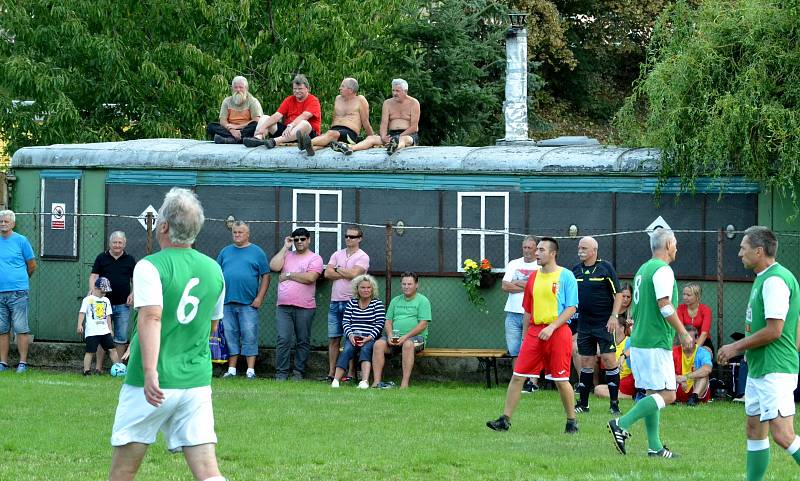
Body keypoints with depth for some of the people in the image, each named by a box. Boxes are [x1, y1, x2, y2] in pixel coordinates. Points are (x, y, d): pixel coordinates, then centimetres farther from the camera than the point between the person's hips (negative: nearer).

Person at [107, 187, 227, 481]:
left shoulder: (151, 267, -8)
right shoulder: (214, 270, 11)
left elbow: (151, 317, -23)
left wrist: (150, 371, -32)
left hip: (153, 385, -5)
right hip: (197, 382, 5)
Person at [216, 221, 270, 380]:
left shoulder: (257, 252, 5)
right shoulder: (225, 252, 14)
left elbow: (266, 276, 2)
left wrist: (260, 297, -6)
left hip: (248, 303, -3)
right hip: (227, 301, 3)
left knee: (249, 336, -4)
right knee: (230, 336, 5)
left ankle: (250, 370, -3)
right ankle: (231, 369, 9)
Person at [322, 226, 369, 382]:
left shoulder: (362, 257, 0)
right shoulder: (337, 254, 14)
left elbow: (354, 274, -15)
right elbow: (327, 273, 2)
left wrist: (337, 270, -1)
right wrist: (346, 274, -7)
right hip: (335, 301, 5)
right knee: (333, 339, 4)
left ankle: (351, 373, -1)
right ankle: (331, 373, 6)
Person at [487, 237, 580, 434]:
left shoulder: (566, 276, -4)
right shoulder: (534, 277, 13)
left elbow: (571, 308, -9)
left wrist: (552, 327, -18)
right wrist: (525, 336, 16)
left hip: (558, 332, -5)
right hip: (534, 331, 5)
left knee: (561, 380, -1)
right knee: (517, 376, -1)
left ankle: (571, 421, 14)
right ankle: (505, 419, 2)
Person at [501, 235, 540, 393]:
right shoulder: (514, 264, 14)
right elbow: (505, 286, 3)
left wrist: (518, 283, -4)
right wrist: (527, 287, -4)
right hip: (513, 313, 4)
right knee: (515, 351, 3)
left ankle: (533, 382, -2)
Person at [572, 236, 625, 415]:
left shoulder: (605, 268, -5)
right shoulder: (576, 270, 9)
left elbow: (618, 294, -4)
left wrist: (614, 316, -13)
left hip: (604, 323, -5)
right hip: (584, 323, 5)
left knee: (609, 360, -8)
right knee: (586, 362, 7)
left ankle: (614, 403, -2)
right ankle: (583, 403, 12)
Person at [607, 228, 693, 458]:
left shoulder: (643, 269, 18)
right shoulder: (662, 269, -11)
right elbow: (665, 306, -20)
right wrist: (683, 333, -12)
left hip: (639, 341, 10)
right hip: (656, 343, -10)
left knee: (653, 394, 11)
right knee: (667, 395, -9)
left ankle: (655, 446, 9)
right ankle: (622, 424, -14)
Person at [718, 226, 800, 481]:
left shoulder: (775, 280, -17)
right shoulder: (763, 278, 15)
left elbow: (773, 330, -21)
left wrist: (736, 347, -12)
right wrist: (740, 347, 12)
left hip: (775, 371, -11)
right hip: (759, 369, 11)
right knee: (755, 431, 14)